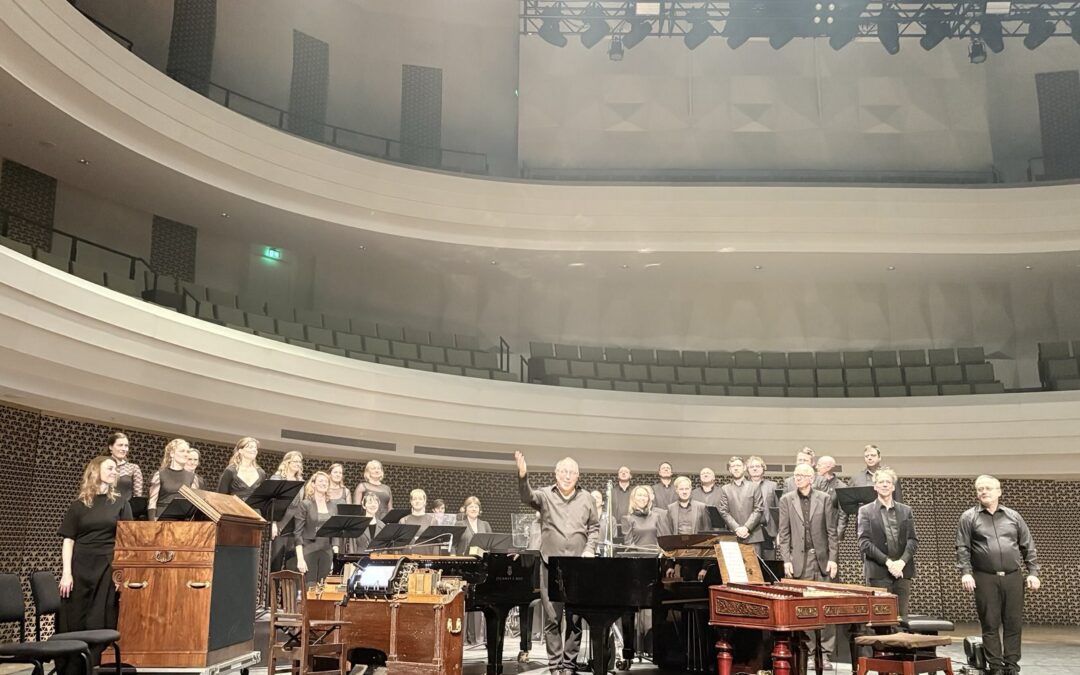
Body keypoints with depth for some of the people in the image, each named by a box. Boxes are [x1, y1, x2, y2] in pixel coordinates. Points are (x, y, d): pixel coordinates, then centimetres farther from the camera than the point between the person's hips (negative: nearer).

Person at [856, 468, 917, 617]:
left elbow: (913, 540, 7)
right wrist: (887, 561, -14)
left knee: (902, 615, 1)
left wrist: (902, 562, -10)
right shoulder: (865, 511, 5)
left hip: (902, 571, 3)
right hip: (878, 572, -3)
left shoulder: (906, 510, 14)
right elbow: (864, 542, -4)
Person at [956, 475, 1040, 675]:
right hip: (985, 578, -2)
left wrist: (1033, 573, 4)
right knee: (990, 624, 0)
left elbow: (1028, 548, 12)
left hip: (1013, 577, 2)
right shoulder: (969, 517, 4)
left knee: (1014, 623, 3)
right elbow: (962, 548, 0)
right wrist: (965, 572, -11)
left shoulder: (1014, 516, 11)